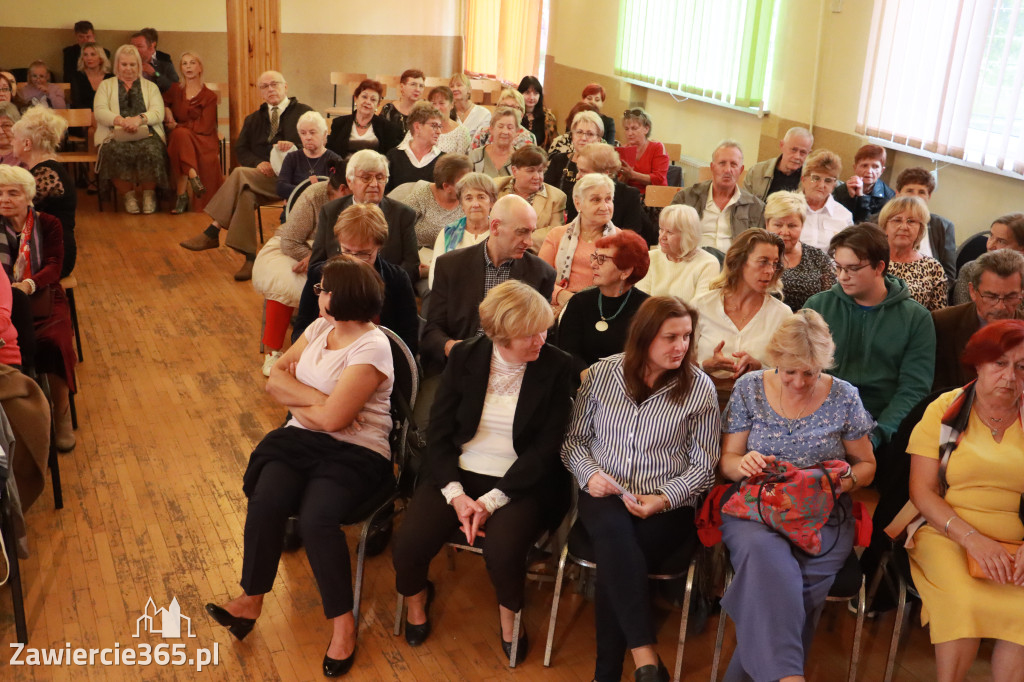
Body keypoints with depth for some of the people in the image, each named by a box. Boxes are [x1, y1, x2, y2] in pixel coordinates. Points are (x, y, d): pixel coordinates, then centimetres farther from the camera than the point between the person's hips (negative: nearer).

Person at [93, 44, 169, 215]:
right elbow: (99, 111, 5)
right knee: (117, 152, -35)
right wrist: (121, 120, -16)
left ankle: (149, 194, -16)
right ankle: (127, 195, -18)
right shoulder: (106, 85, 23)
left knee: (150, 150, -35)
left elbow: (158, 112, 5)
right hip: (116, 135, 0)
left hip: (146, 134, 0)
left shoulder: (150, 86, 23)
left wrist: (139, 119, -17)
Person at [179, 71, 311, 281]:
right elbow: (240, 149, 13)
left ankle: (212, 232, -26)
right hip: (259, 176, 5)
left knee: (239, 173, -30)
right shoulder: (254, 119, 25)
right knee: (246, 193, -33)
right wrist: (258, 163, -9)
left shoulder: (303, 112, 10)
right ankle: (250, 258, -33)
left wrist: (293, 146, -25)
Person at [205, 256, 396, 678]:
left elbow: (332, 418, -21)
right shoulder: (320, 328, 10)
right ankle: (251, 599, -8)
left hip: (355, 452, -6)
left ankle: (343, 622, -13)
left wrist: (295, 397, -2)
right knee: (265, 503, -22)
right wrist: (316, 397, -10)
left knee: (316, 519, -30)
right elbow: (274, 378, 7)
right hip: (302, 439, 6)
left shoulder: (371, 347, -15)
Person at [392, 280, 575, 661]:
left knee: (503, 551, -30)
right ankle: (417, 598, 17)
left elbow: (546, 448, -9)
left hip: (520, 482, -2)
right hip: (457, 474, 2)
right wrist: (456, 494, -16)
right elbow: (439, 431, -1)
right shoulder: (464, 357, -1)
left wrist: (491, 501, -17)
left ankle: (510, 615, 6)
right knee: (409, 544, -20)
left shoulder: (557, 367, -7)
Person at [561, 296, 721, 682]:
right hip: (603, 496, 1)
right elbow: (574, 439, 11)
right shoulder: (602, 373, 3)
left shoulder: (700, 388, -2)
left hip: (668, 506, -1)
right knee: (614, 531, -35)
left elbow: (703, 467, 0)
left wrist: (663, 499, -15)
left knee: (615, 563, -30)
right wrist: (589, 473, -9)